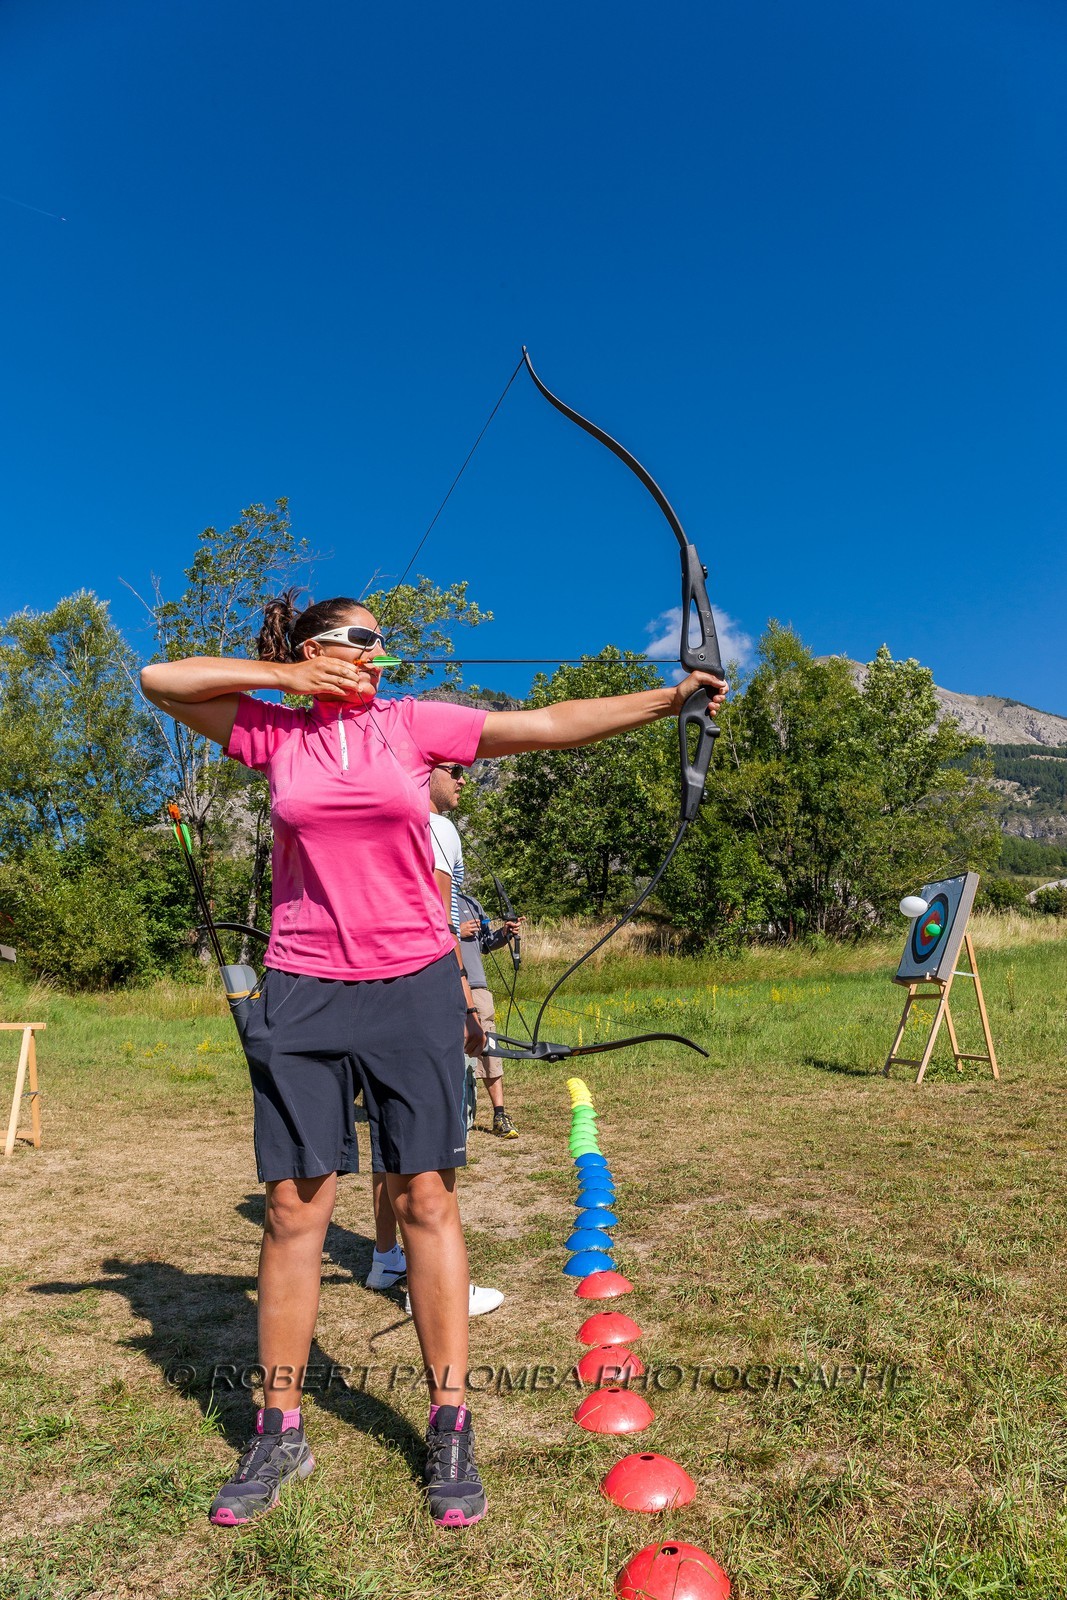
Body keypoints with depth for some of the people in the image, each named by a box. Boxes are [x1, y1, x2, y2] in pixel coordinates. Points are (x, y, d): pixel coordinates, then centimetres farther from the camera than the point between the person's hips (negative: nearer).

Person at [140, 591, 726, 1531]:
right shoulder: (275, 734, 6)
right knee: (294, 1205, 6)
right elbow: (160, 679, 8)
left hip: (414, 987, 0)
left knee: (426, 1197, 4)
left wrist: (670, 697, -9)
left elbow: (552, 724, -3)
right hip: (304, 994, 1)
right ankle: (279, 1432, 24)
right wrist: (283, 675, 0)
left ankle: (451, 1428, 18)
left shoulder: (413, 724, 3)